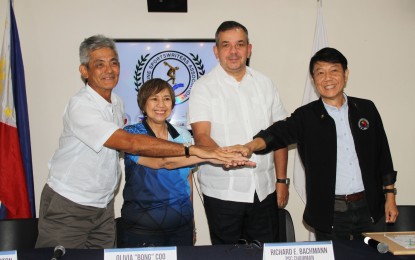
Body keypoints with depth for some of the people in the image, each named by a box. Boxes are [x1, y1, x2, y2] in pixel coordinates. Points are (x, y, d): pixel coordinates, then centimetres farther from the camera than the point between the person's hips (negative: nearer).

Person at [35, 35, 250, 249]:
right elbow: (130, 143, -33)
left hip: (104, 206, 7)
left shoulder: (116, 102, 5)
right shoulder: (80, 106, -22)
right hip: (68, 206, -7)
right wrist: (192, 150, -37)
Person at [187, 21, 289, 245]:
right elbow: (201, 135, -15)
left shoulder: (265, 84, 8)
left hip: (264, 190, 3)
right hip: (222, 191, -3)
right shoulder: (204, 87, -4)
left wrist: (282, 180, 7)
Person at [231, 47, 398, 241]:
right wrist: (250, 147, -39)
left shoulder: (366, 109, 5)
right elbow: (278, 133, -19)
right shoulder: (306, 116, -3)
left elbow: (383, 154, 9)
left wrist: (390, 196, 8)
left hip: (368, 209, 3)